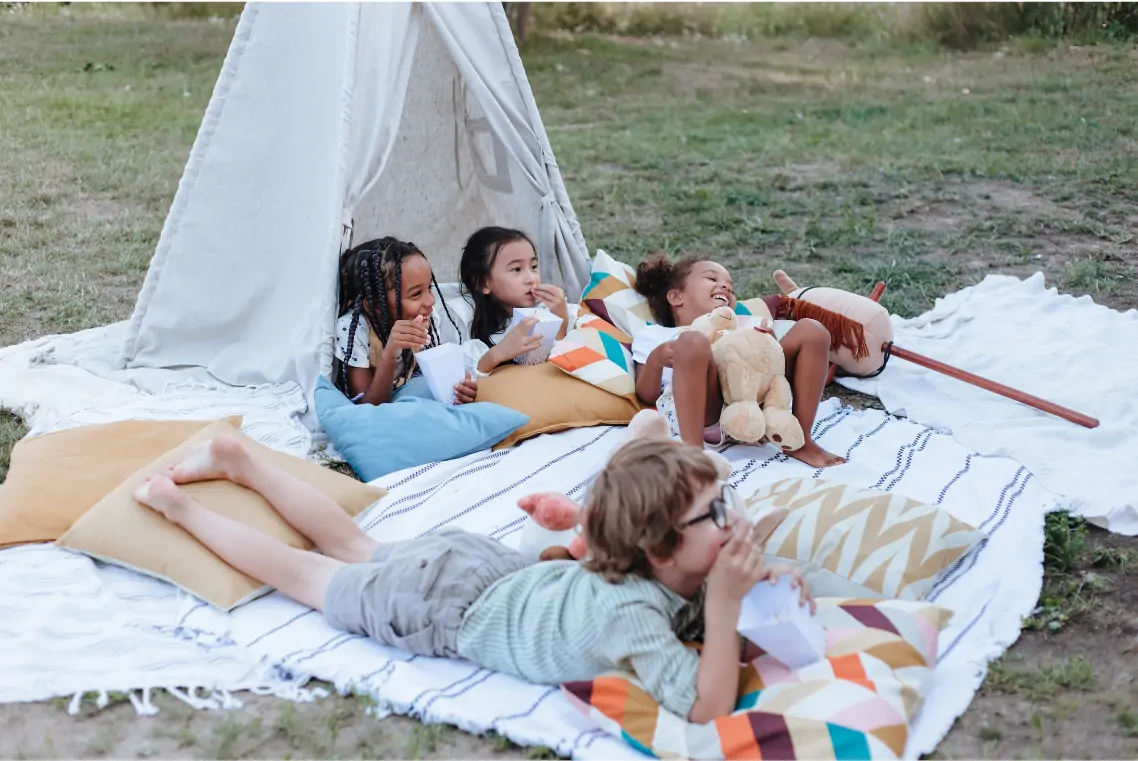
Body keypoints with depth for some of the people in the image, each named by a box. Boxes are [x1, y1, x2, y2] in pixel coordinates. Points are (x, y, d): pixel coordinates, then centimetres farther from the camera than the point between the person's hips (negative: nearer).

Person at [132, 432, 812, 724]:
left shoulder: (668, 571, -14)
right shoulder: (629, 613, -38)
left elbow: (703, 603, 5)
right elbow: (707, 708, -41)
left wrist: (761, 586, -15)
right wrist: (725, 602, -42)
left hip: (480, 562, 7)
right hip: (439, 610, -7)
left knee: (354, 546, 28)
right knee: (306, 574, 13)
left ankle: (239, 460, 41)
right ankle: (179, 506, 29)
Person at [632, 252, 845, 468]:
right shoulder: (652, 335, 30)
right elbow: (647, 397, 14)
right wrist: (655, 361, -5)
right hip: (695, 411, -4)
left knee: (812, 331, -5)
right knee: (692, 342, -35)